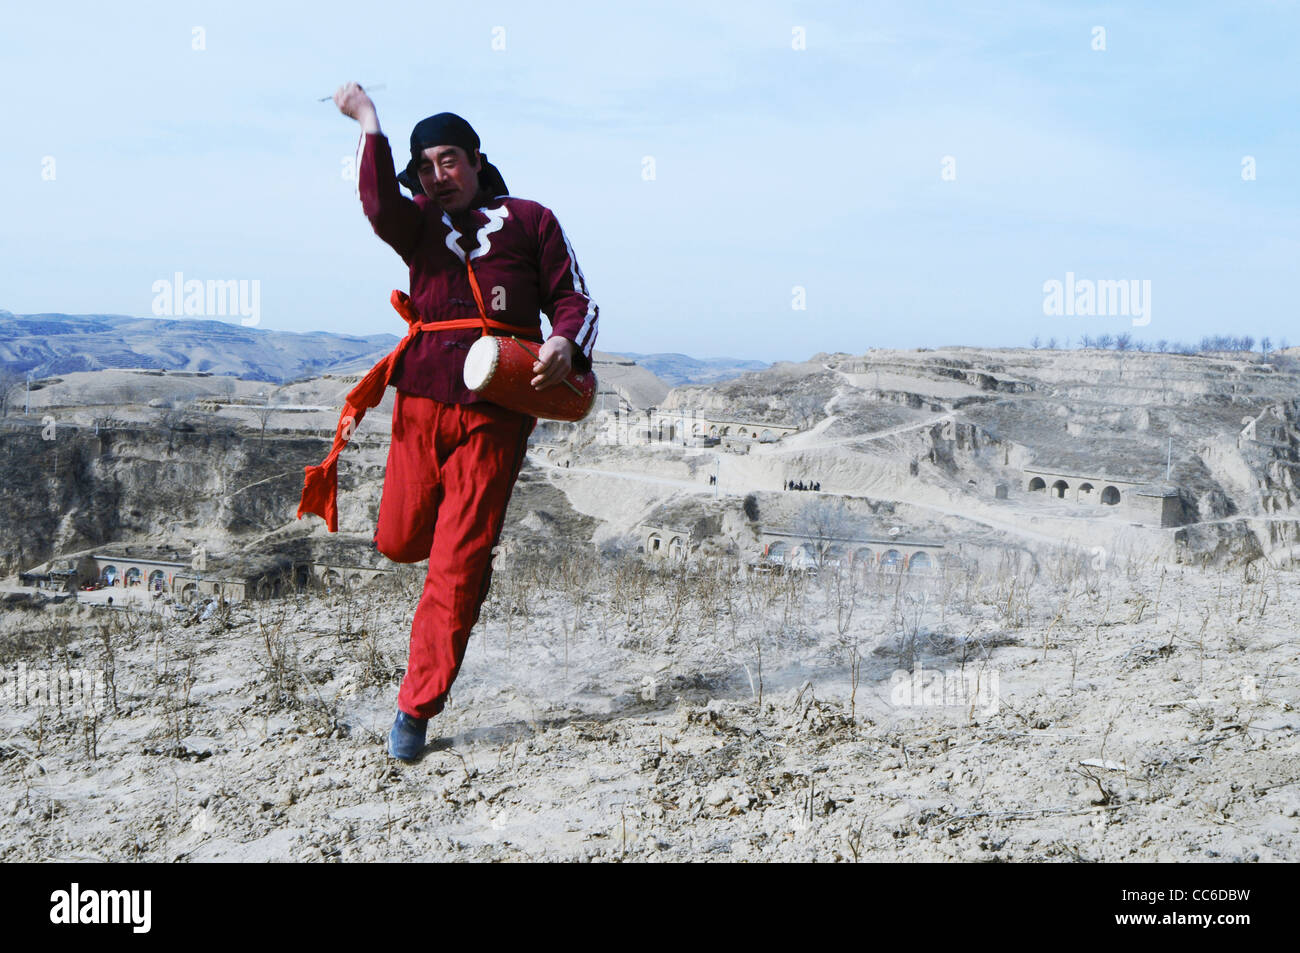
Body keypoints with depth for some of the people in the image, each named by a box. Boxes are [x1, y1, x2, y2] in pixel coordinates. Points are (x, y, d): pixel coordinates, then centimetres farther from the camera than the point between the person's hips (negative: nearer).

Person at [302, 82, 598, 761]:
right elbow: (380, 209, -9)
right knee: (400, 542, 9)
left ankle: (417, 707, 6)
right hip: (423, 398, 3)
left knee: (457, 564, -5)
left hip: (496, 409, -3)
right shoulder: (420, 226, 14)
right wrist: (370, 128, -15)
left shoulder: (528, 220, 9)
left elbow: (574, 300, 5)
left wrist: (565, 345, -15)